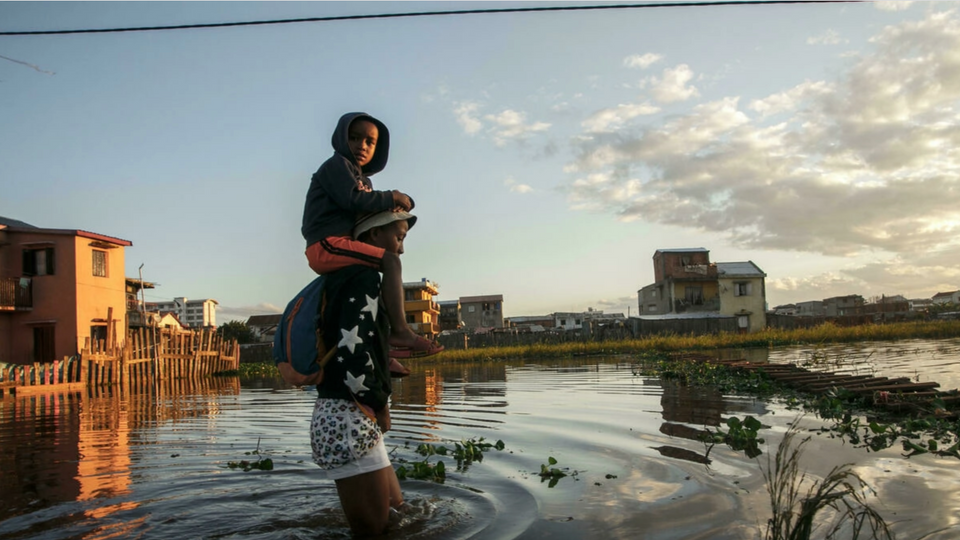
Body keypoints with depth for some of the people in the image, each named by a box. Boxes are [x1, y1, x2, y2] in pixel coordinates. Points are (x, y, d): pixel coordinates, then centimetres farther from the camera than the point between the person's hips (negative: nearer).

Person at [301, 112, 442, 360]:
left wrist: (392, 208, -2)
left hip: (331, 248, 10)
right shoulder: (337, 164, -1)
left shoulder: (363, 180, 26)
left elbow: (366, 215, 18)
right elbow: (353, 199, -17)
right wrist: (391, 198, -7)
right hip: (327, 244, -10)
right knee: (390, 260, -20)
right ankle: (400, 331, -29)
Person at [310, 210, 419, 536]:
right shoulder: (364, 278, -13)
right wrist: (379, 405, -10)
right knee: (374, 530, 0)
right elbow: (351, 353, -25)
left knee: (394, 515, 20)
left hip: (344, 417, 10)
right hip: (349, 420, -10)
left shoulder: (347, 278, 18)